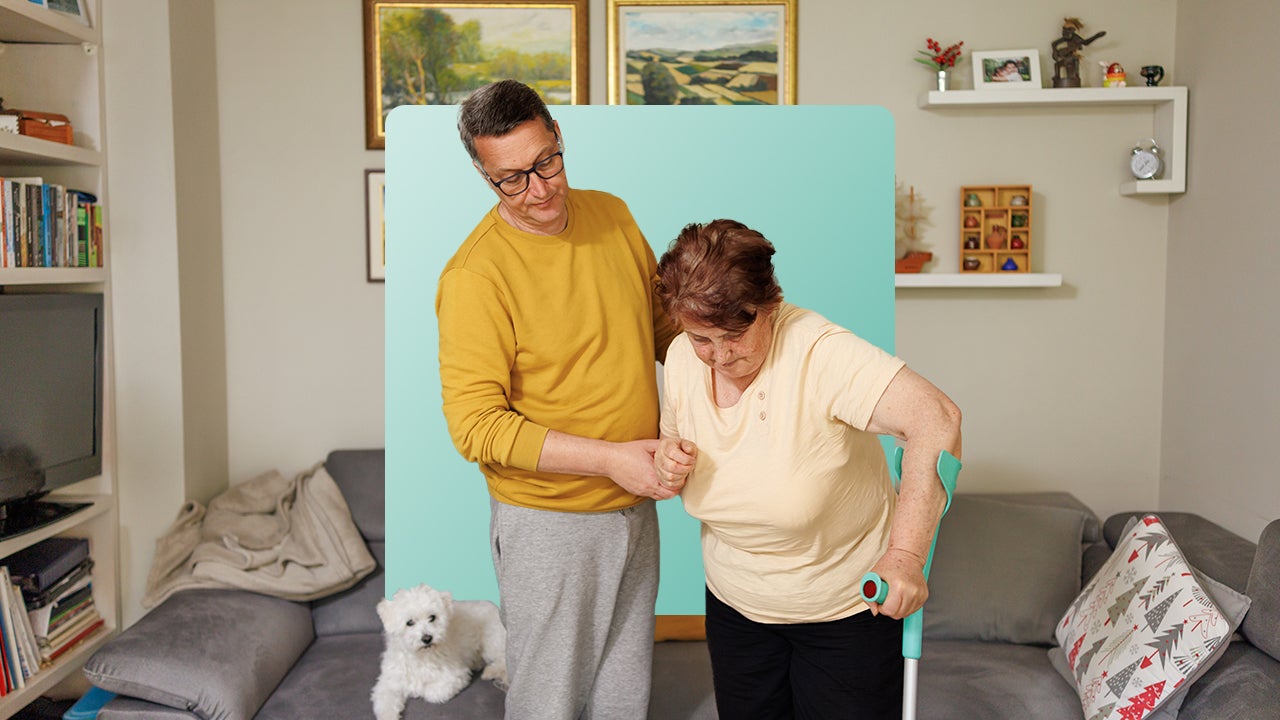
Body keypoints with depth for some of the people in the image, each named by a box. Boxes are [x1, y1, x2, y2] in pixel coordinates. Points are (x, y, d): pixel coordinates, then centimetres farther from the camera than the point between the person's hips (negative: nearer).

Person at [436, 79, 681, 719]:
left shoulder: (613, 216, 0)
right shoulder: (474, 275, -20)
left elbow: (663, 319, 15)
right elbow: (474, 425, -22)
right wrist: (608, 458, -26)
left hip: (635, 504, 6)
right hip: (548, 521, -5)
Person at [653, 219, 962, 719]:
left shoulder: (819, 352, -29)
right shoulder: (682, 358, -9)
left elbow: (935, 418, -38)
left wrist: (906, 554, -42)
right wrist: (669, 463, -17)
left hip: (850, 607, -5)